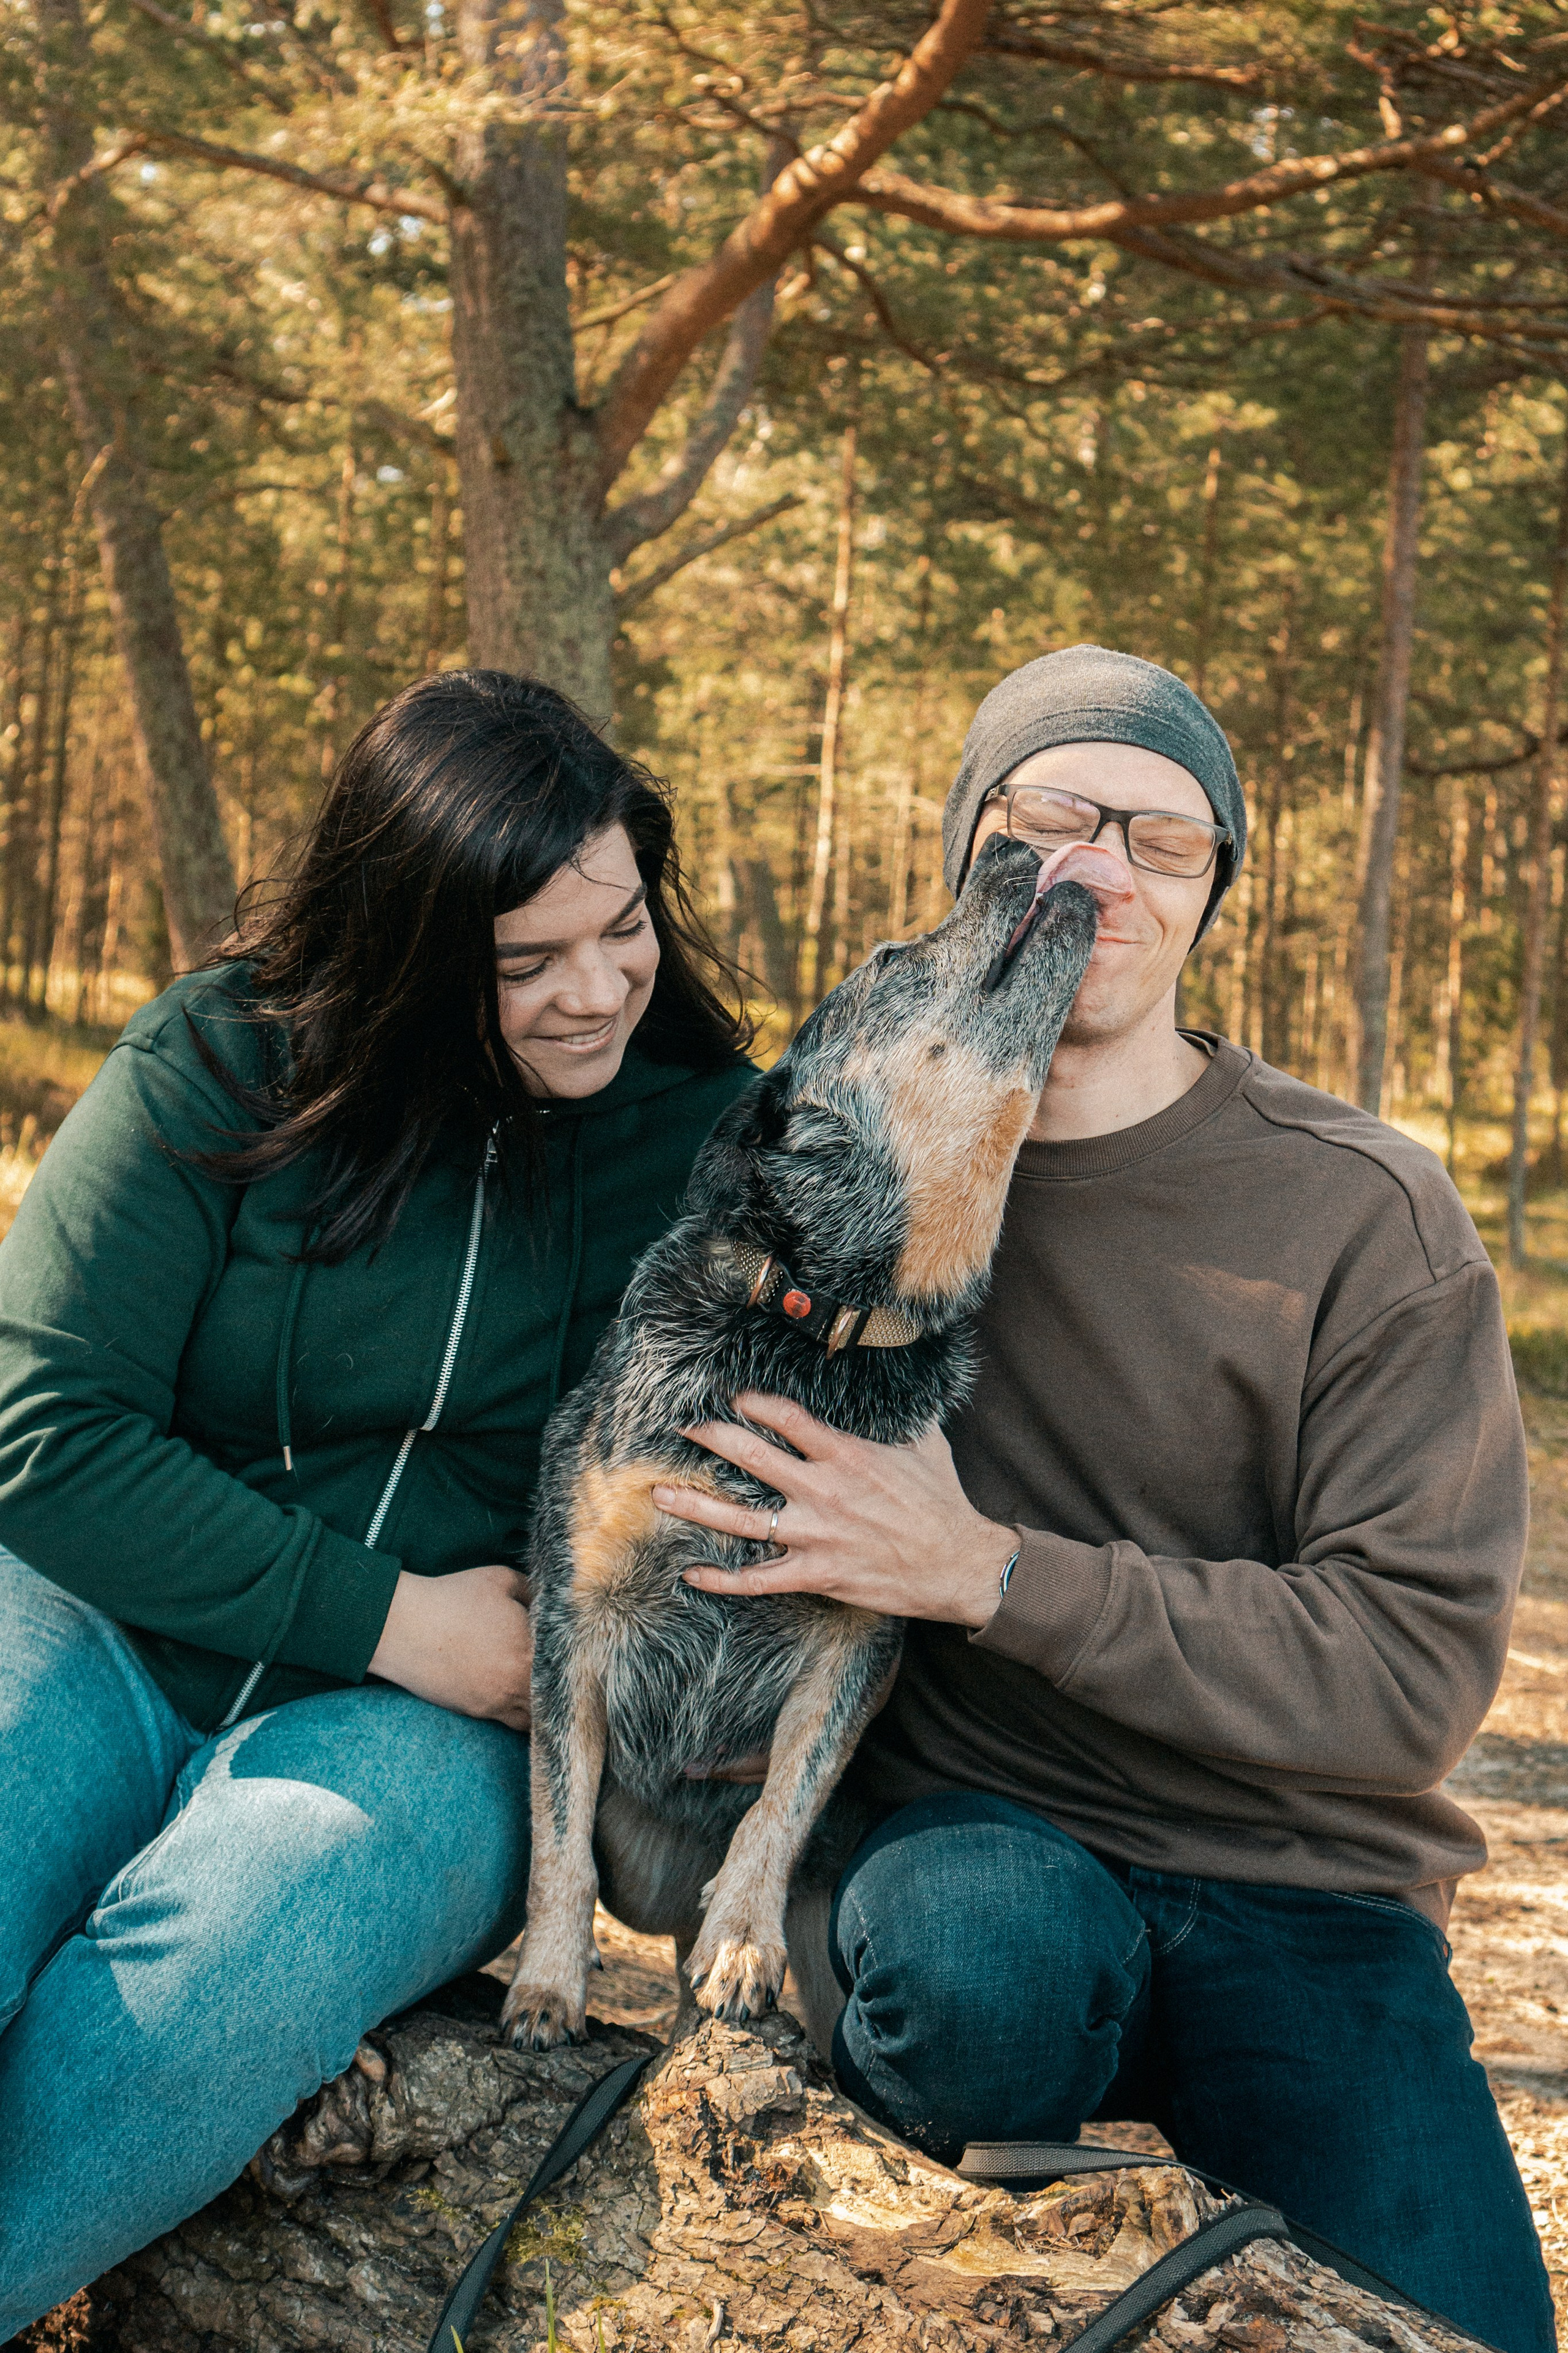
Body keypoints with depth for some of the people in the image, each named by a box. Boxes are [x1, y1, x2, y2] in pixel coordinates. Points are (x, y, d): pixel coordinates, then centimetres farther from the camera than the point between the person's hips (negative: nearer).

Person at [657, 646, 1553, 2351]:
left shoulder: (1368, 1217, -5)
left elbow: (1419, 1665, -11)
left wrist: (985, 1571, -20)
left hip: (1299, 1891, 0)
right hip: (981, 1838, 1)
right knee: (977, 1944, -34)